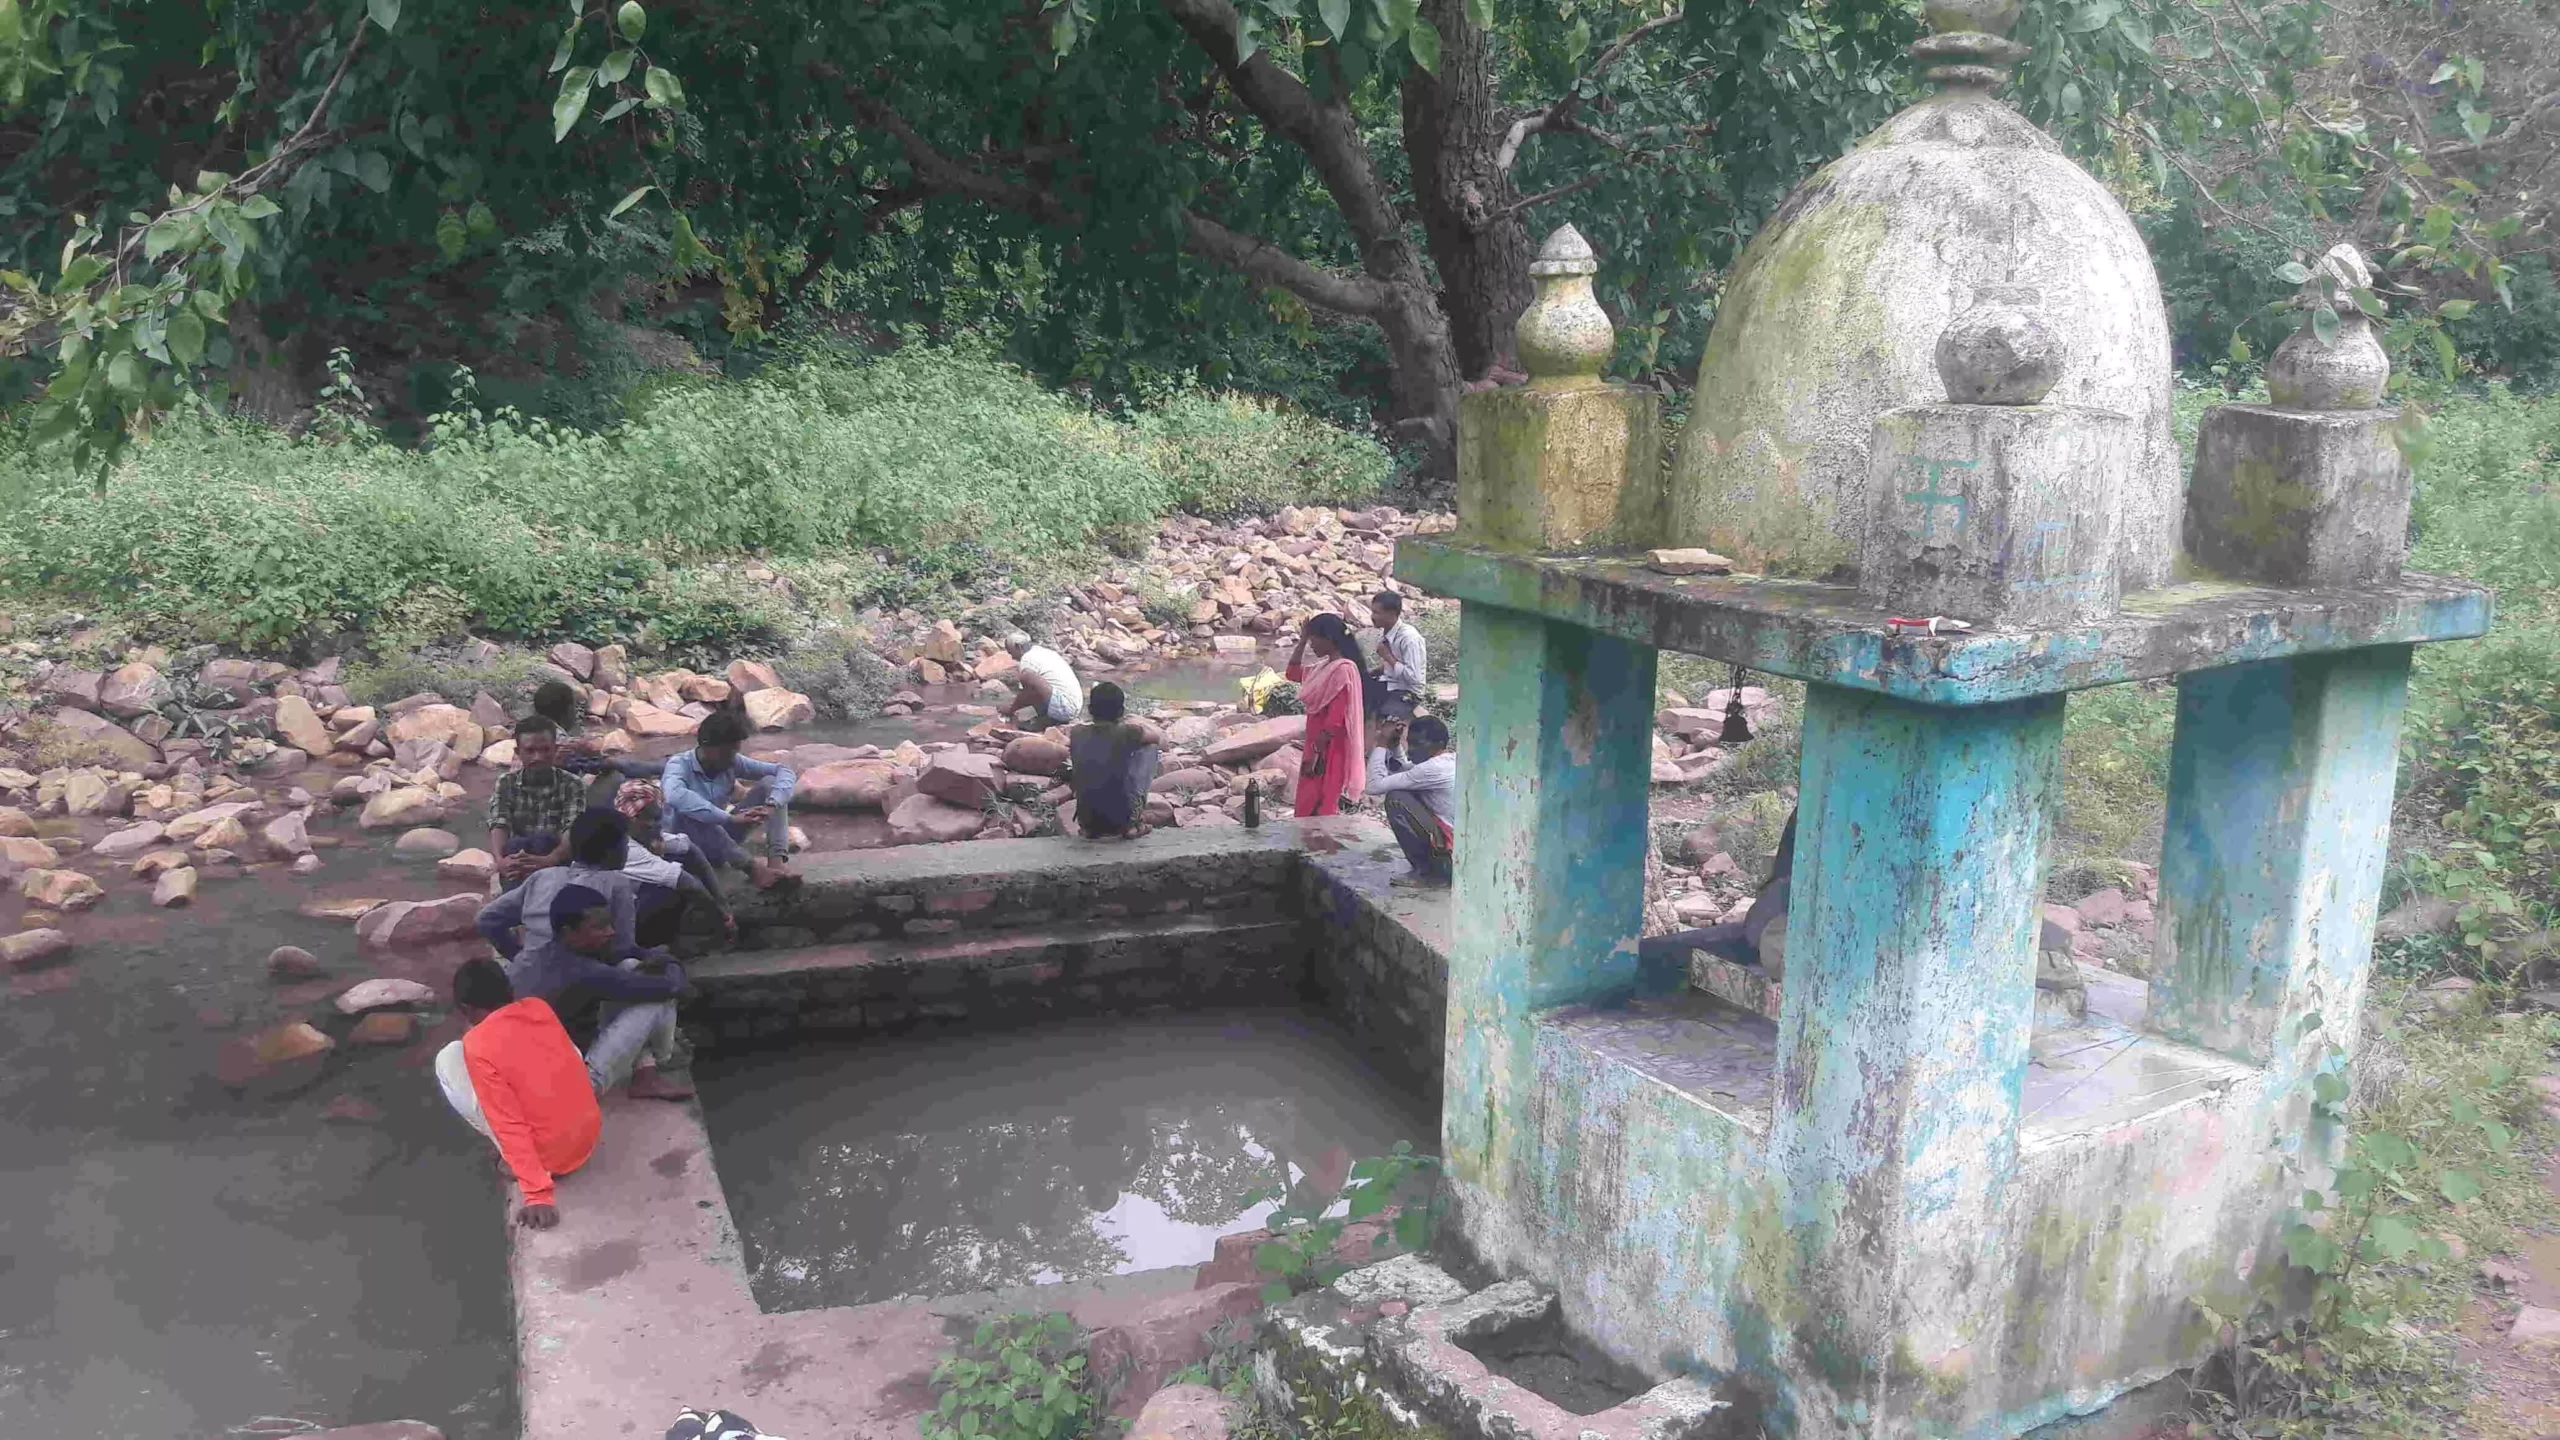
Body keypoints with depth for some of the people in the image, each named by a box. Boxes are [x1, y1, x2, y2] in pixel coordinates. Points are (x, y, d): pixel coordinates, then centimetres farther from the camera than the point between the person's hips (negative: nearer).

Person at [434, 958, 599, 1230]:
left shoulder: (477, 1045, -14)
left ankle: (514, 1158, 7)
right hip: (588, 1140, 5)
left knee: (448, 1060, 2)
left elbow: (510, 1126, -19)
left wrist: (538, 1195, -20)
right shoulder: (539, 1008, 4)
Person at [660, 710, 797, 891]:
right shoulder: (680, 764, -21)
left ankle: (776, 861, -28)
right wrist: (731, 818, -48)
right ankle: (752, 867, -35)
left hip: (721, 838, 5)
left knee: (769, 782, -8)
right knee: (688, 811, -38)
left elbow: (784, 771, -7)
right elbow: (674, 796, -45)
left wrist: (772, 805, -27)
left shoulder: (732, 763, -6)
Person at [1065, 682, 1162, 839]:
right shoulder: (1126, 733, -12)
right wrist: (1140, 724, 29)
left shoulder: (1077, 734, -1)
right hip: (1119, 822, -4)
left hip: (1087, 823, 4)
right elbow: (1160, 739, 8)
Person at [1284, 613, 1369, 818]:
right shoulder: (1325, 666, 9)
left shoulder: (1343, 670, -20)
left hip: (1329, 751, -10)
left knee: (1320, 810, -4)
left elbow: (1335, 720, -23)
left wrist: (1314, 753, -20)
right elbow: (1293, 673, 24)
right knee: (1308, 807, 14)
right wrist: (1302, 640, 12)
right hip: (1318, 746, 10)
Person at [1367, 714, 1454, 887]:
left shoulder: (1435, 769, -17)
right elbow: (1399, 773, 23)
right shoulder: (1449, 763, 12)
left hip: (1454, 853, -10)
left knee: (1396, 799, -11)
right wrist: (1393, 745, 9)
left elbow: (1375, 786, -16)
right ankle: (1434, 867, 16)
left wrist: (1382, 744, -6)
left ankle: (1429, 872, -3)